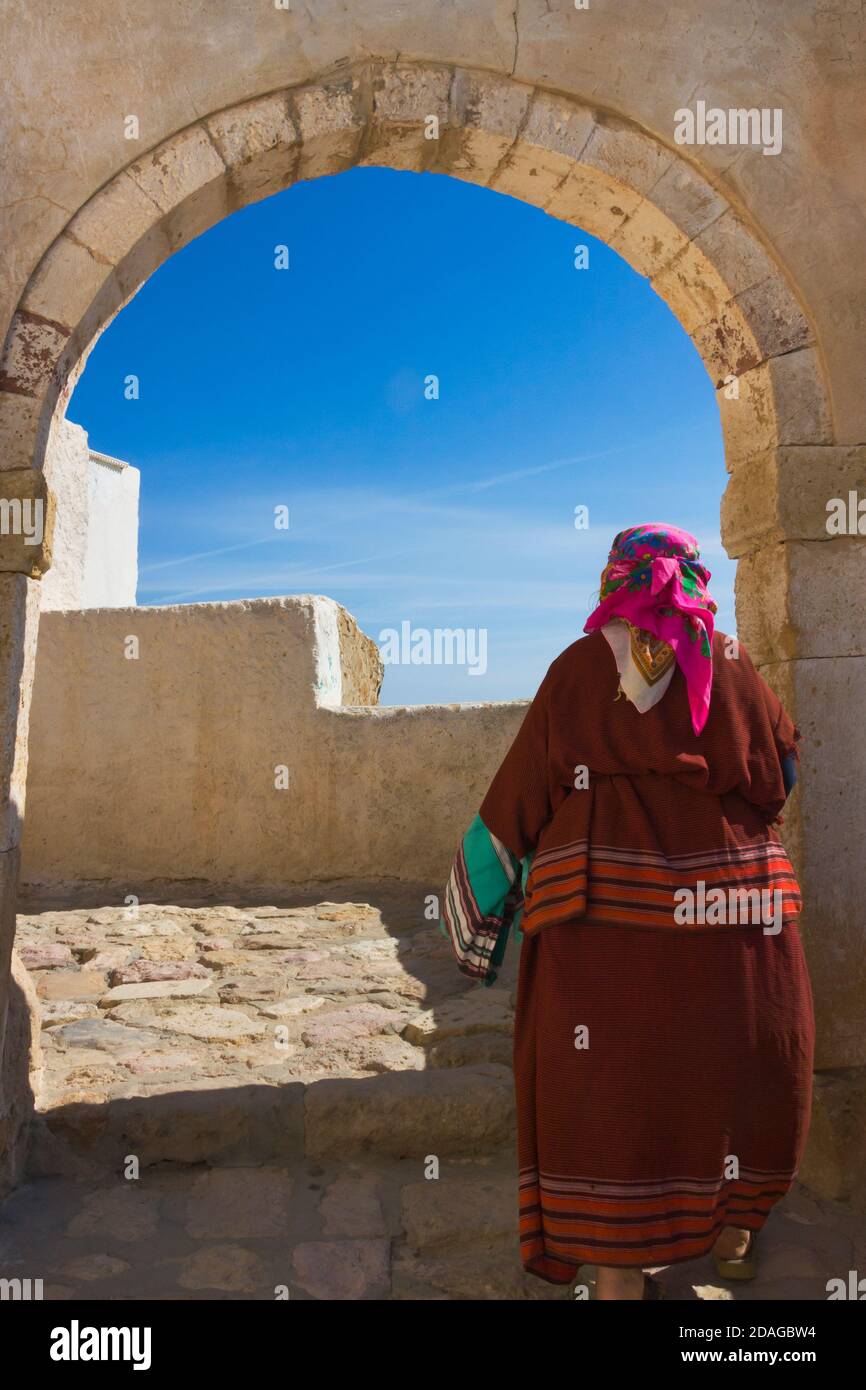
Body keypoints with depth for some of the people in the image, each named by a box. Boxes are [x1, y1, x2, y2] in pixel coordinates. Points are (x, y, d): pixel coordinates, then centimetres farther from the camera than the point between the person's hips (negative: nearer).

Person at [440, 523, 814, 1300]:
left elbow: (518, 798, -1)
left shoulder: (578, 669, -1)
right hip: (731, 911, 2)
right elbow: (783, 763, 14)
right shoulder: (727, 662, 2)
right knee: (739, 1061, 20)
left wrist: (481, 913, 9)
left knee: (611, 1085, 7)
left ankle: (619, 1272, 14)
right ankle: (733, 1232, 37)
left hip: (603, 912, -1)